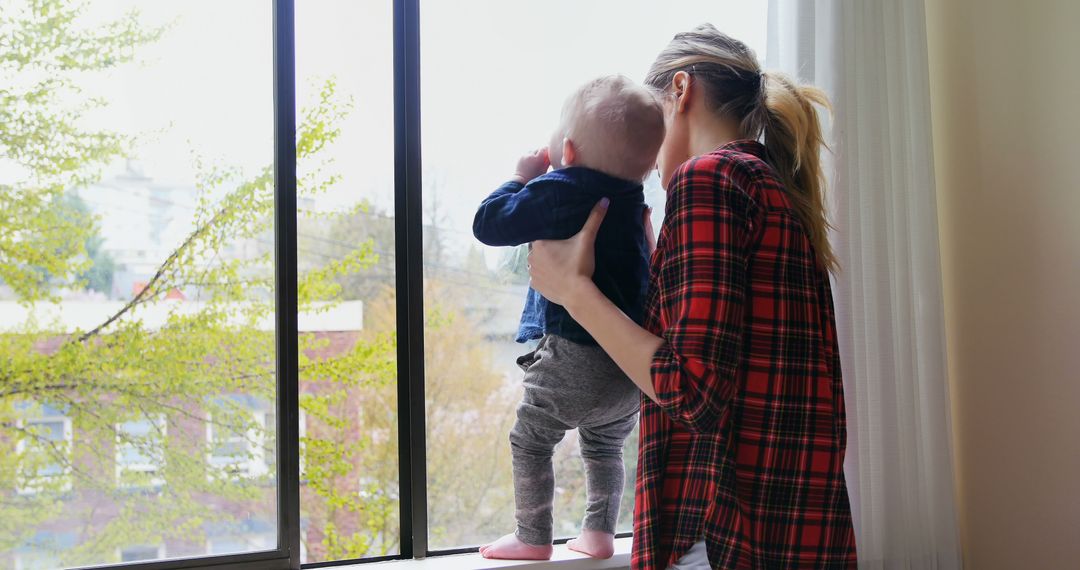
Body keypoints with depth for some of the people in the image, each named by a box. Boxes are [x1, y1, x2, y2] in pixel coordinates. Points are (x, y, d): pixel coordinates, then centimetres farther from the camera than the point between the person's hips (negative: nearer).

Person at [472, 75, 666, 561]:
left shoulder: (556, 191, -15)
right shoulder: (634, 201, 9)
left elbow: (489, 223, -10)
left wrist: (522, 177, 3)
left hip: (575, 358, -7)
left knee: (530, 443, 11)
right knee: (604, 447, 25)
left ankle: (533, 539, 16)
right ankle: (599, 533, 26)